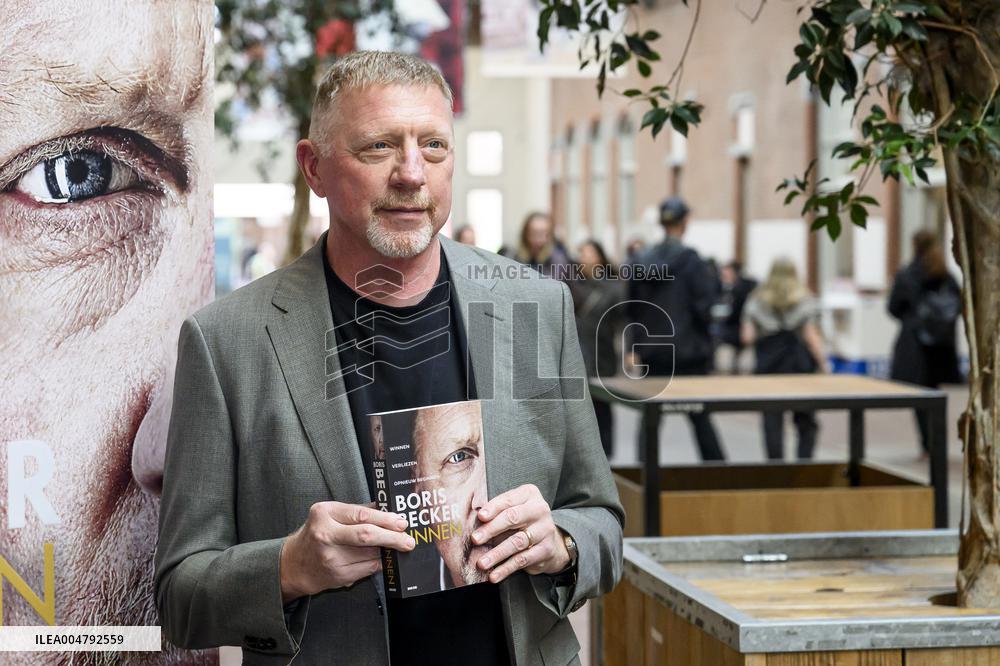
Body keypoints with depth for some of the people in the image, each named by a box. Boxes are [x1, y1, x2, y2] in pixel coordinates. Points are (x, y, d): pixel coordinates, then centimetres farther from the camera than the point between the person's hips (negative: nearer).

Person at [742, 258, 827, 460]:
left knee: (772, 423, 4)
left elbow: (748, 337, -2)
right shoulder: (803, 300, 0)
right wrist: (823, 363, -3)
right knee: (805, 422, 9)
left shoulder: (757, 301, 4)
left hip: (768, 367, 1)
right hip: (799, 367, -1)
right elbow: (811, 337, -8)